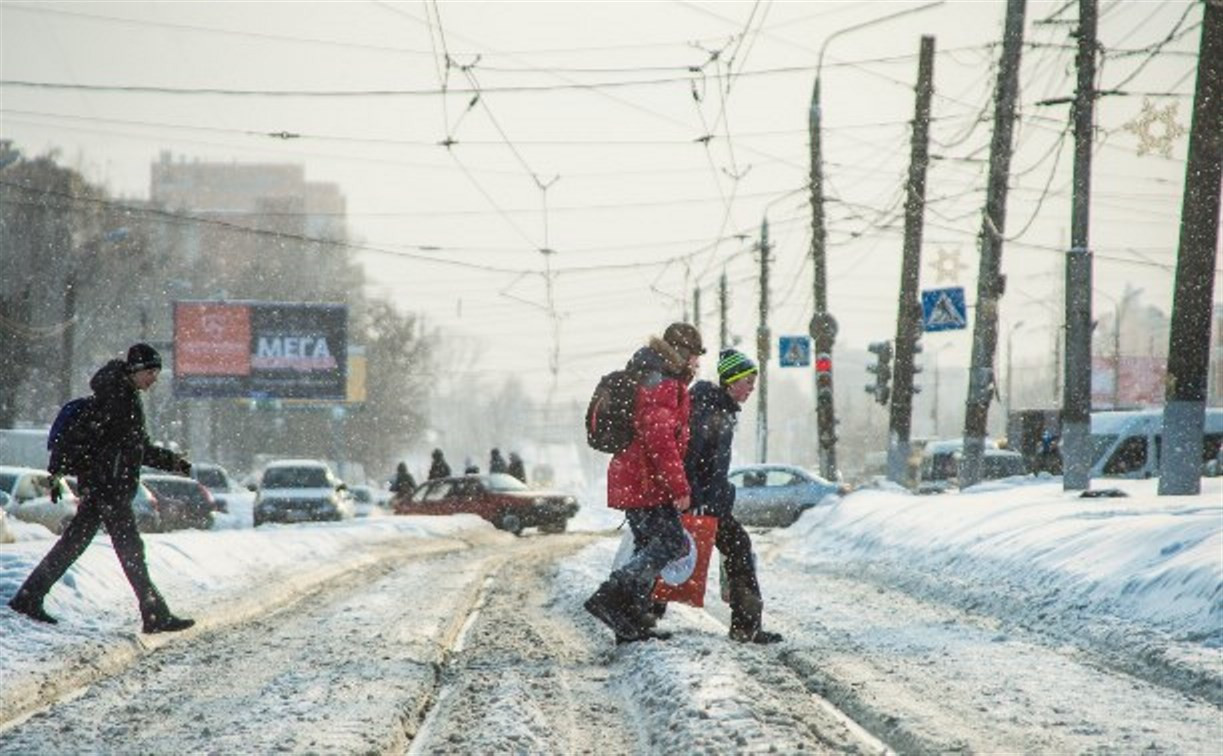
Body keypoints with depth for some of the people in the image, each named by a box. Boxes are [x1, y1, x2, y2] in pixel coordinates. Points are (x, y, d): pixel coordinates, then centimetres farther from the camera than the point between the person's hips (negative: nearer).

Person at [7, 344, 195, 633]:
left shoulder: (129, 399, 18)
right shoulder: (113, 398, -13)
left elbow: (141, 449, 28)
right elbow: (79, 435, -19)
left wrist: (171, 460, 23)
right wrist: (57, 473, -23)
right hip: (107, 487, -10)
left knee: (72, 545, 11)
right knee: (131, 550, -7)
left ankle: (28, 598, 15)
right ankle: (156, 616, -5)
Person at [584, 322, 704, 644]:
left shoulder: (650, 379, 21)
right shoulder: (662, 385, -14)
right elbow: (660, 439, -23)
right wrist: (680, 487, -22)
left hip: (632, 482, 11)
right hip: (647, 484, -11)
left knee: (649, 547, 13)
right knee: (672, 543, -13)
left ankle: (632, 624, 13)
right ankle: (610, 597, -20)